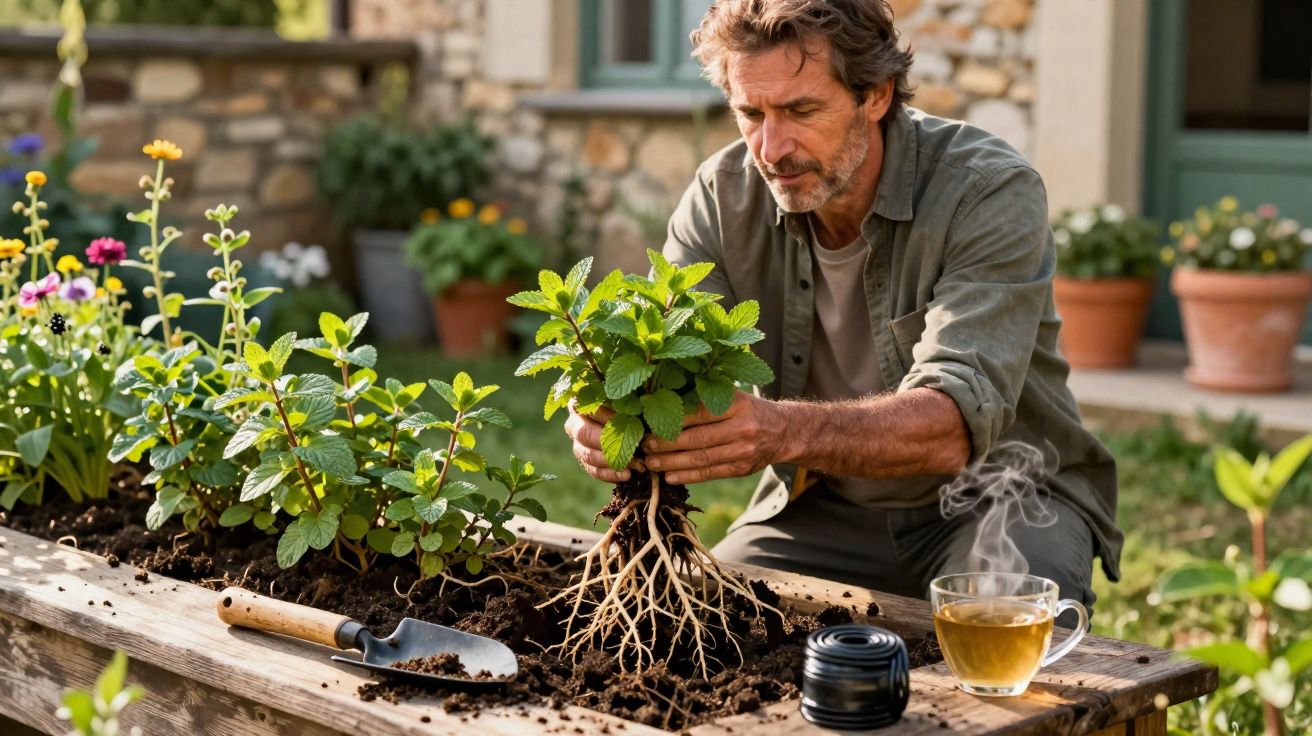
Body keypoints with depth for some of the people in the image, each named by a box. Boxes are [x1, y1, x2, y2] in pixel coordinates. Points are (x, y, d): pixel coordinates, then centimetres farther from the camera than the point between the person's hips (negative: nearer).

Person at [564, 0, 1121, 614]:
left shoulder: (990, 191, -22)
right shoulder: (723, 196, -8)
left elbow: (956, 423, -35)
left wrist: (783, 431, -53)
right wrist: (605, 418, -43)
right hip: (820, 505, 3)